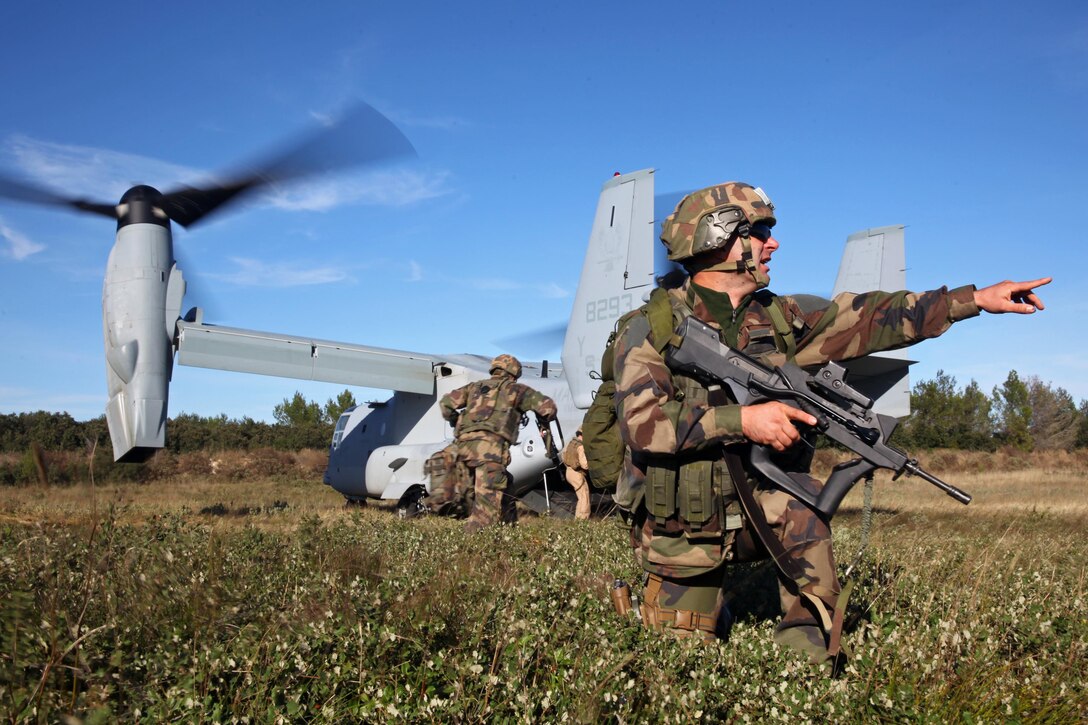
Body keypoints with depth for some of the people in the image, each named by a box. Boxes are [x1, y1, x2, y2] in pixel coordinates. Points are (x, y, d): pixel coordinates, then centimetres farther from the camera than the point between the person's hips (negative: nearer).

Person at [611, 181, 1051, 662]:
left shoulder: (777, 320, 3)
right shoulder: (651, 329, -13)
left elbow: (866, 319, 3)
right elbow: (642, 423, -25)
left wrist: (978, 298, 0)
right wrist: (742, 420, -33)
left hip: (754, 509, 3)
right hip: (679, 529, -3)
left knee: (802, 507, -30)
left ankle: (808, 658, -12)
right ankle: (711, 610, 36)